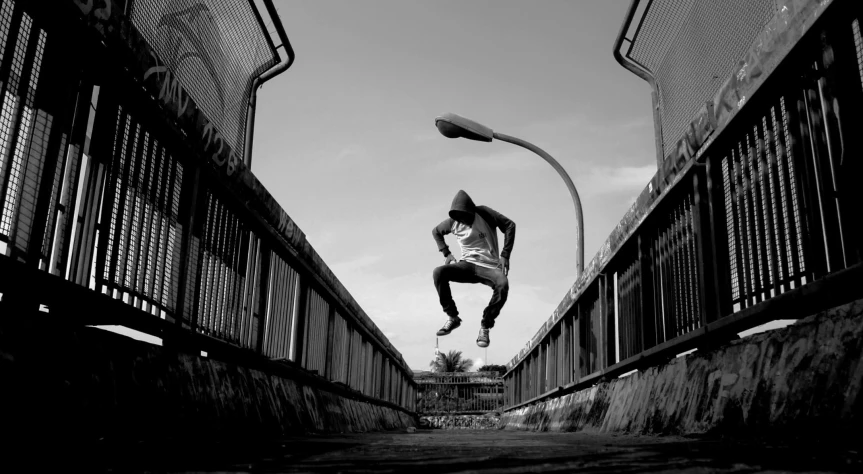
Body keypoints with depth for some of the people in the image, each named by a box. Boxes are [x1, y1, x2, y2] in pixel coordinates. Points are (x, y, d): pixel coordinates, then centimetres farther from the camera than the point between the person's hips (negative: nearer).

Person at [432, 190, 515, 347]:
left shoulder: (485, 214, -10)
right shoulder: (453, 222, 0)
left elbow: (509, 225, -6)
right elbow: (436, 231, 18)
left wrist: (505, 255, -11)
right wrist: (446, 253, 6)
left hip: (489, 266, -3)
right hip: (467, 265, 3)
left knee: (503, 285, -36)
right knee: (438, 273, -25)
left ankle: (485, 326, -17)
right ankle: (453, 317, -11)